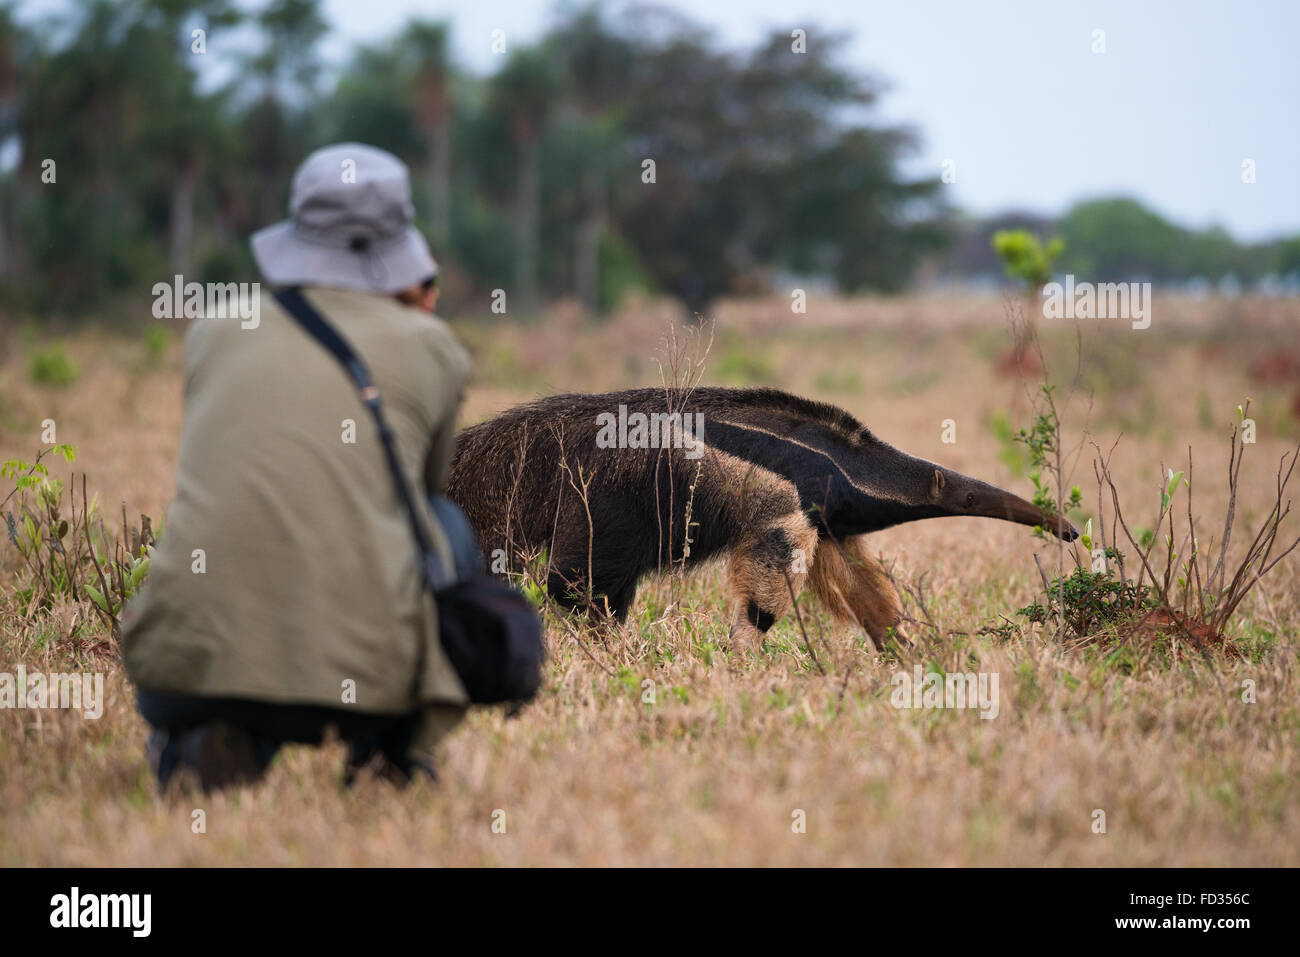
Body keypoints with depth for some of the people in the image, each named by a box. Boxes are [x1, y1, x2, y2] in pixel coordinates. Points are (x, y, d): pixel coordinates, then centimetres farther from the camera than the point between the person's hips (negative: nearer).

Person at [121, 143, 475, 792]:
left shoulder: (216, 332, 16)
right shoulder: (429, 347, 10)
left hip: (195, 658, 1)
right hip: (364, 661, -1)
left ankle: (196, 744, 2)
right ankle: (398, 739, 12)